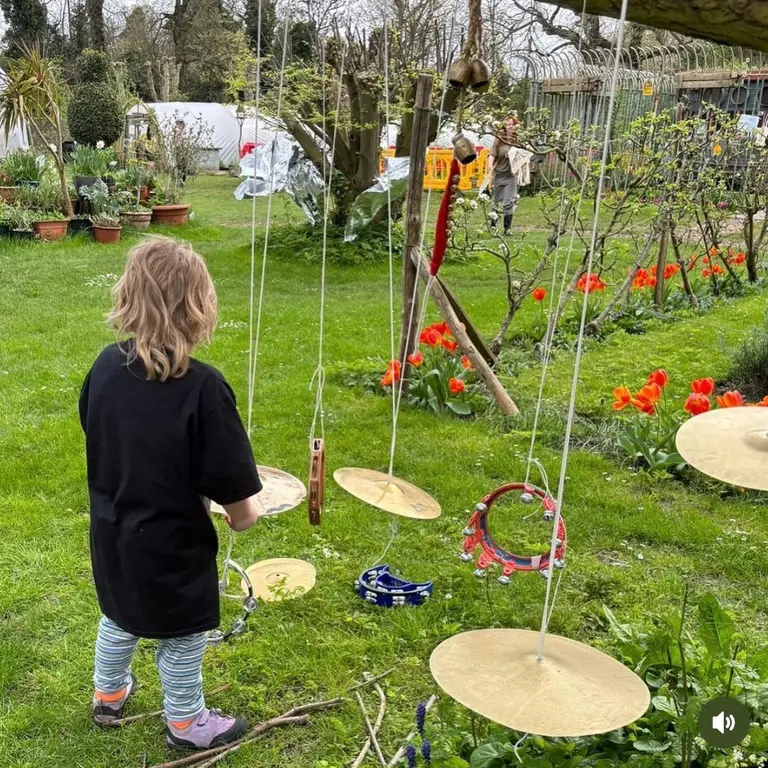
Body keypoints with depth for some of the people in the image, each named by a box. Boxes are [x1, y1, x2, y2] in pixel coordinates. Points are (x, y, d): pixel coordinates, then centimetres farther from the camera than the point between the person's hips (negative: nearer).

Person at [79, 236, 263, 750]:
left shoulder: (106, 366, -12)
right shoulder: (202, 387, -29)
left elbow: (98, 437, 5)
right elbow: (231, 483, -25)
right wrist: (244, 514, -3)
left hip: (112, 533, 6)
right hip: (172, 544, -5)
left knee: (119, 617, 29)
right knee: (182, 637, 17)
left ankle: (109, 695, 51)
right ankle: (186, 724, 38)